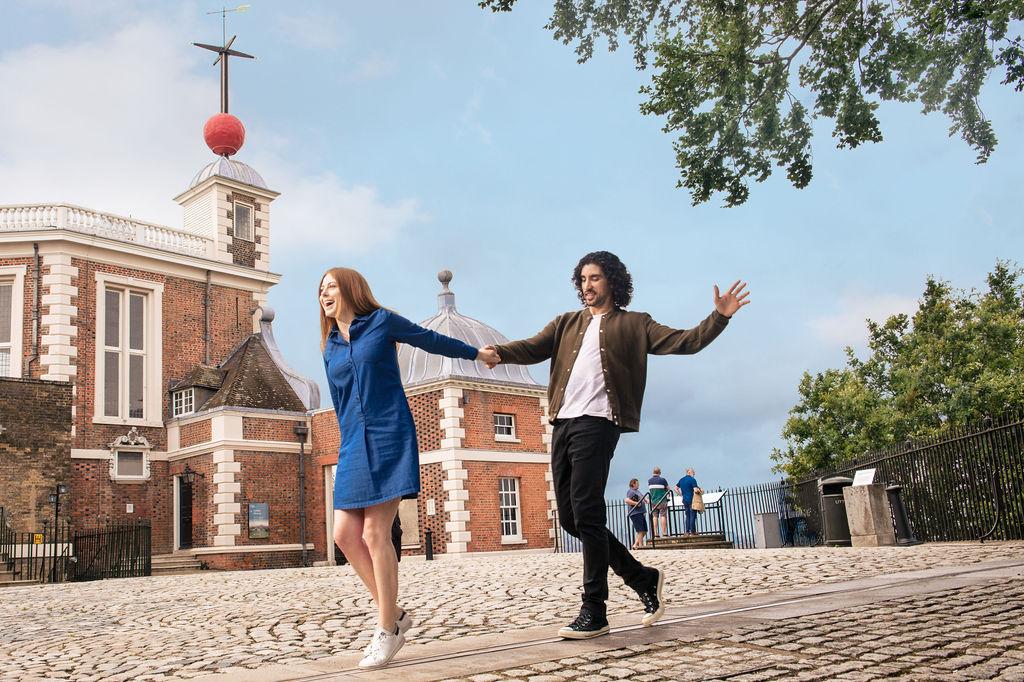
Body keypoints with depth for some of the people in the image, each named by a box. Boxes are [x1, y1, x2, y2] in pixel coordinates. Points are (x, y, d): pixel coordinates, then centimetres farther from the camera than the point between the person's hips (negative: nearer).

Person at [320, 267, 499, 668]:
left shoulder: (381, 322, 1)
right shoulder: (330, 348, 16)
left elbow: (431, 340, 13)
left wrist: (476, 354, 23)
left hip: (388, 439, -6)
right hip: (354, 446, 6)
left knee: (375, 533, -11)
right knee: (345, 534, -2)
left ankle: (388, 631, -1)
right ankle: (394, 613, 12)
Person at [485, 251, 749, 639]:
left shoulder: (633, 324, 10)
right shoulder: (567, 323, 22)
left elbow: (684, 342, 2)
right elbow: (532, 349, 8)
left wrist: (719, 317, -13)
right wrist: (495, 352, -11)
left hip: (597, 423, -6)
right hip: (563, 424, 6)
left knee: (586, 513, -13)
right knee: (569, 516, 6)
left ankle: (594, 612, -3)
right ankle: (643, 578, 21)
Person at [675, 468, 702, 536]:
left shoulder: (681, 480, 12)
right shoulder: (692, 480, -10)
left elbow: (676, 489, 15)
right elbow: (696, 490, -18)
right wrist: (700, 490, 1)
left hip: (685, 500, 7)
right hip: (692, 500, -7)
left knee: (688, 516, 12)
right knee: (692, 516, -2)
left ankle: (687, 531, 10)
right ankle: (692, 531, -3)